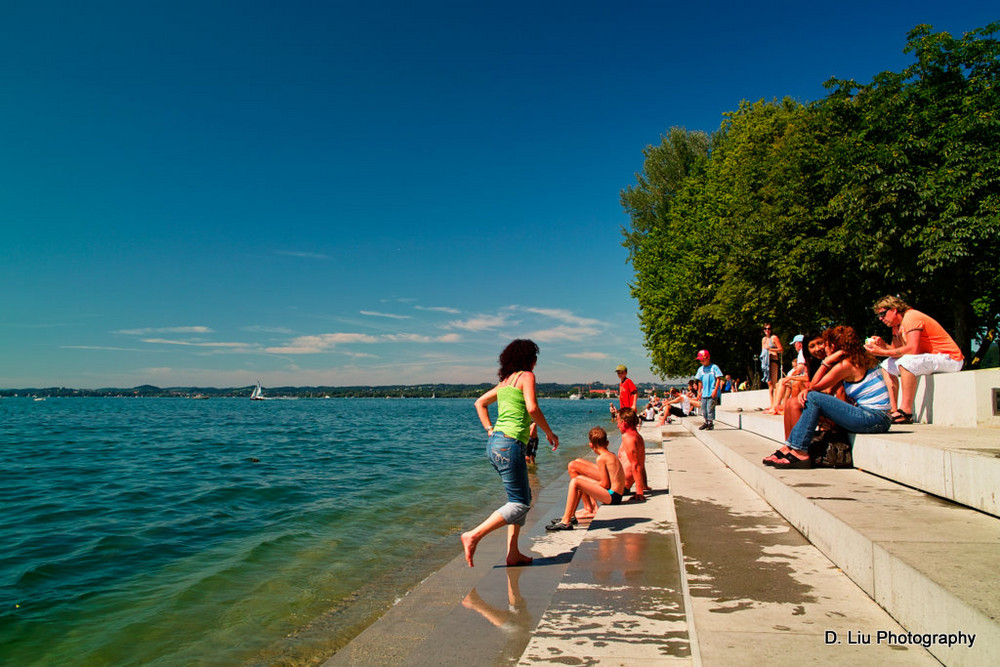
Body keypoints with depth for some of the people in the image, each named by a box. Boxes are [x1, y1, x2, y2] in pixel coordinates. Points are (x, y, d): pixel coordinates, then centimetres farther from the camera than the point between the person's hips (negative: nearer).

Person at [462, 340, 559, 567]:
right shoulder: (526, 376, -3)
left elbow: (480, 402, 25)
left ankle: (513, 553, 16)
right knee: (519, 504, -3)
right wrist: (549, 433, -4)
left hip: (494, 443, 9)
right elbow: (532, 408, -16)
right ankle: (473, 536, -10)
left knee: (524, 497, 17)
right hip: (510, 444, -9)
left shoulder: (505, 380, 19)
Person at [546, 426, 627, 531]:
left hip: (612, 496, -10)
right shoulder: (612, 456, 14)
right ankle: (571, 515, 24)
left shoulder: (601, 458, -14)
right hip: (616, 496, 10)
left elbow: (605, 484, -16)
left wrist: (590, 486, 1)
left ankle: (565, 522, -16)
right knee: (580, 478, 21)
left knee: (574, 482, -16)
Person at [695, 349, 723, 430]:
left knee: (710, 408, -9)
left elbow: (718, 379, -7)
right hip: (704, 393, 6)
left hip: (712, 393, -6)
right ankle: (706, 422, 24)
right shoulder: (700, 369, 13)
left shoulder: (714, 367, -5)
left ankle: (711, 423, 1)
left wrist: (715, 390, -14)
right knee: (703, 409, 10)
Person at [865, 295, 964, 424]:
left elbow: (912, 349, -29)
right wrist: (882, 345, -14)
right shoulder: (897, 325, 13)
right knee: (887, 365, 7)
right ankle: (894, 410, -3)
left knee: (906, 361, -34)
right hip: (928, 359, 10)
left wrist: (883, 352, -27)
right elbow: (896, 350, 5)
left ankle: (906, 412, -32)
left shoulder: (911, 317, -17)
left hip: (949, 358, -10)